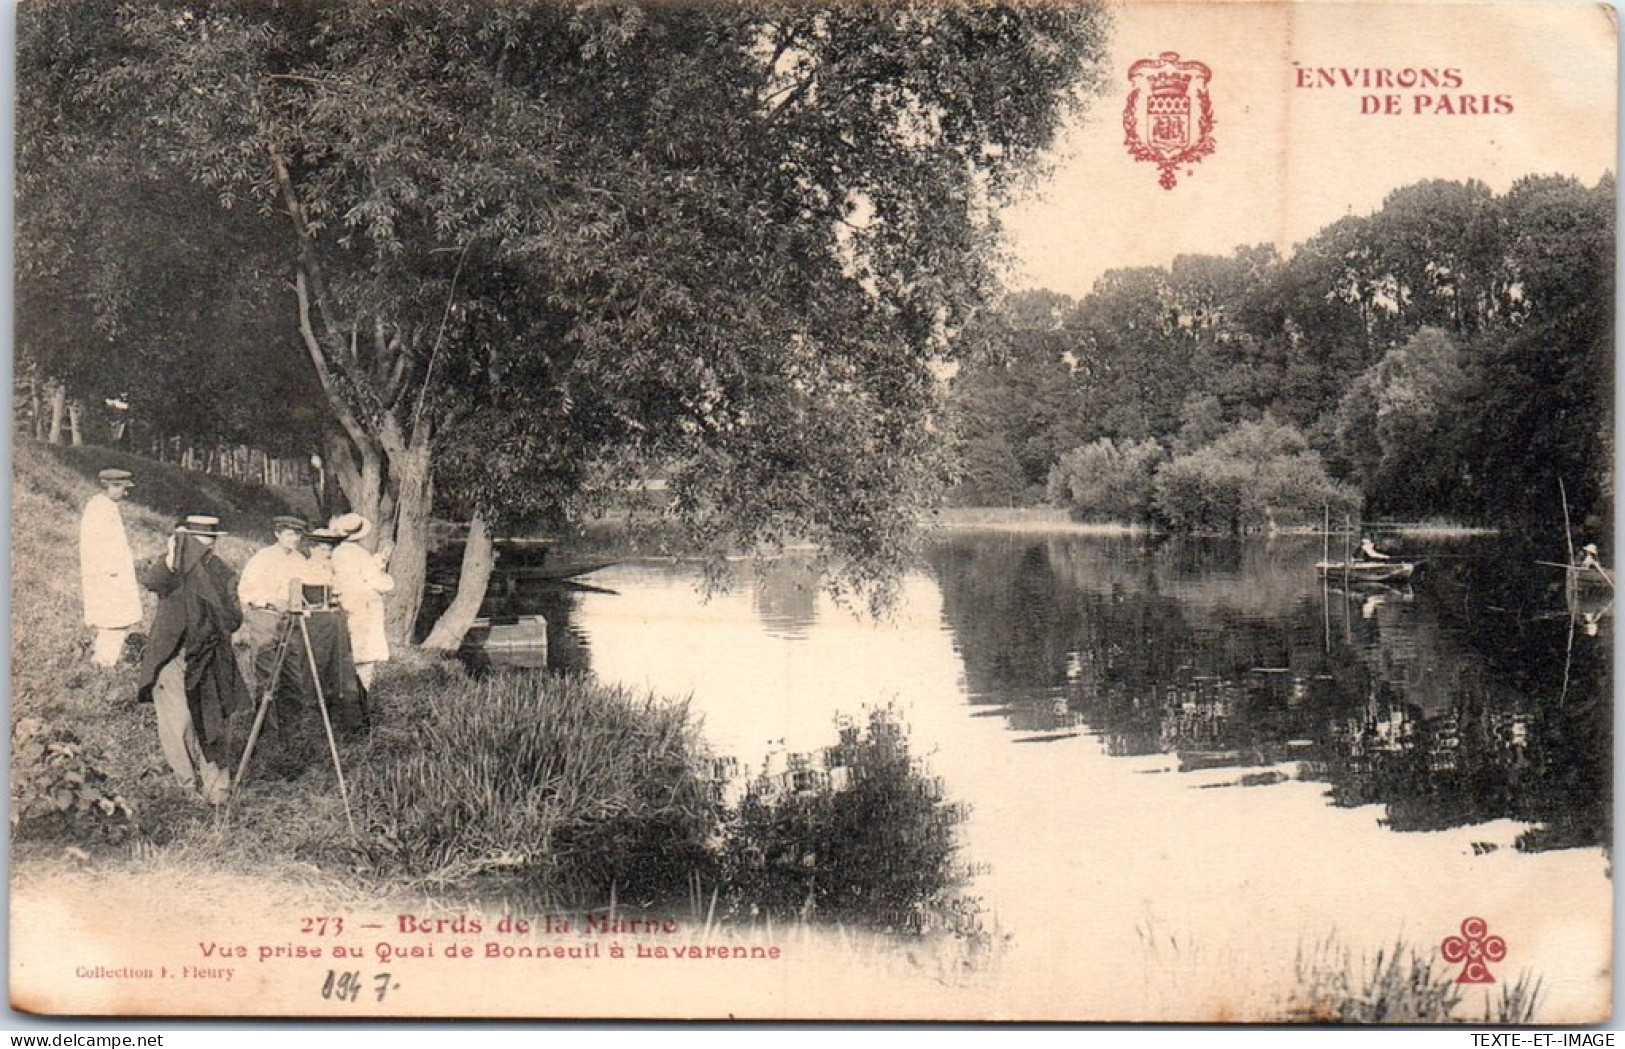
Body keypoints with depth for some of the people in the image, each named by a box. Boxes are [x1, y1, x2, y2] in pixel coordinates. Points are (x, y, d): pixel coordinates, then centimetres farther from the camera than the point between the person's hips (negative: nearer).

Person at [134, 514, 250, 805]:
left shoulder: (222, 574, 6)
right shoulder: (169, 566, 4)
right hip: (172, 657, -1)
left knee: (211, 726, 3)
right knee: (178, 720, -9)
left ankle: (215, 786, 11)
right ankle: (190, 782, 1)